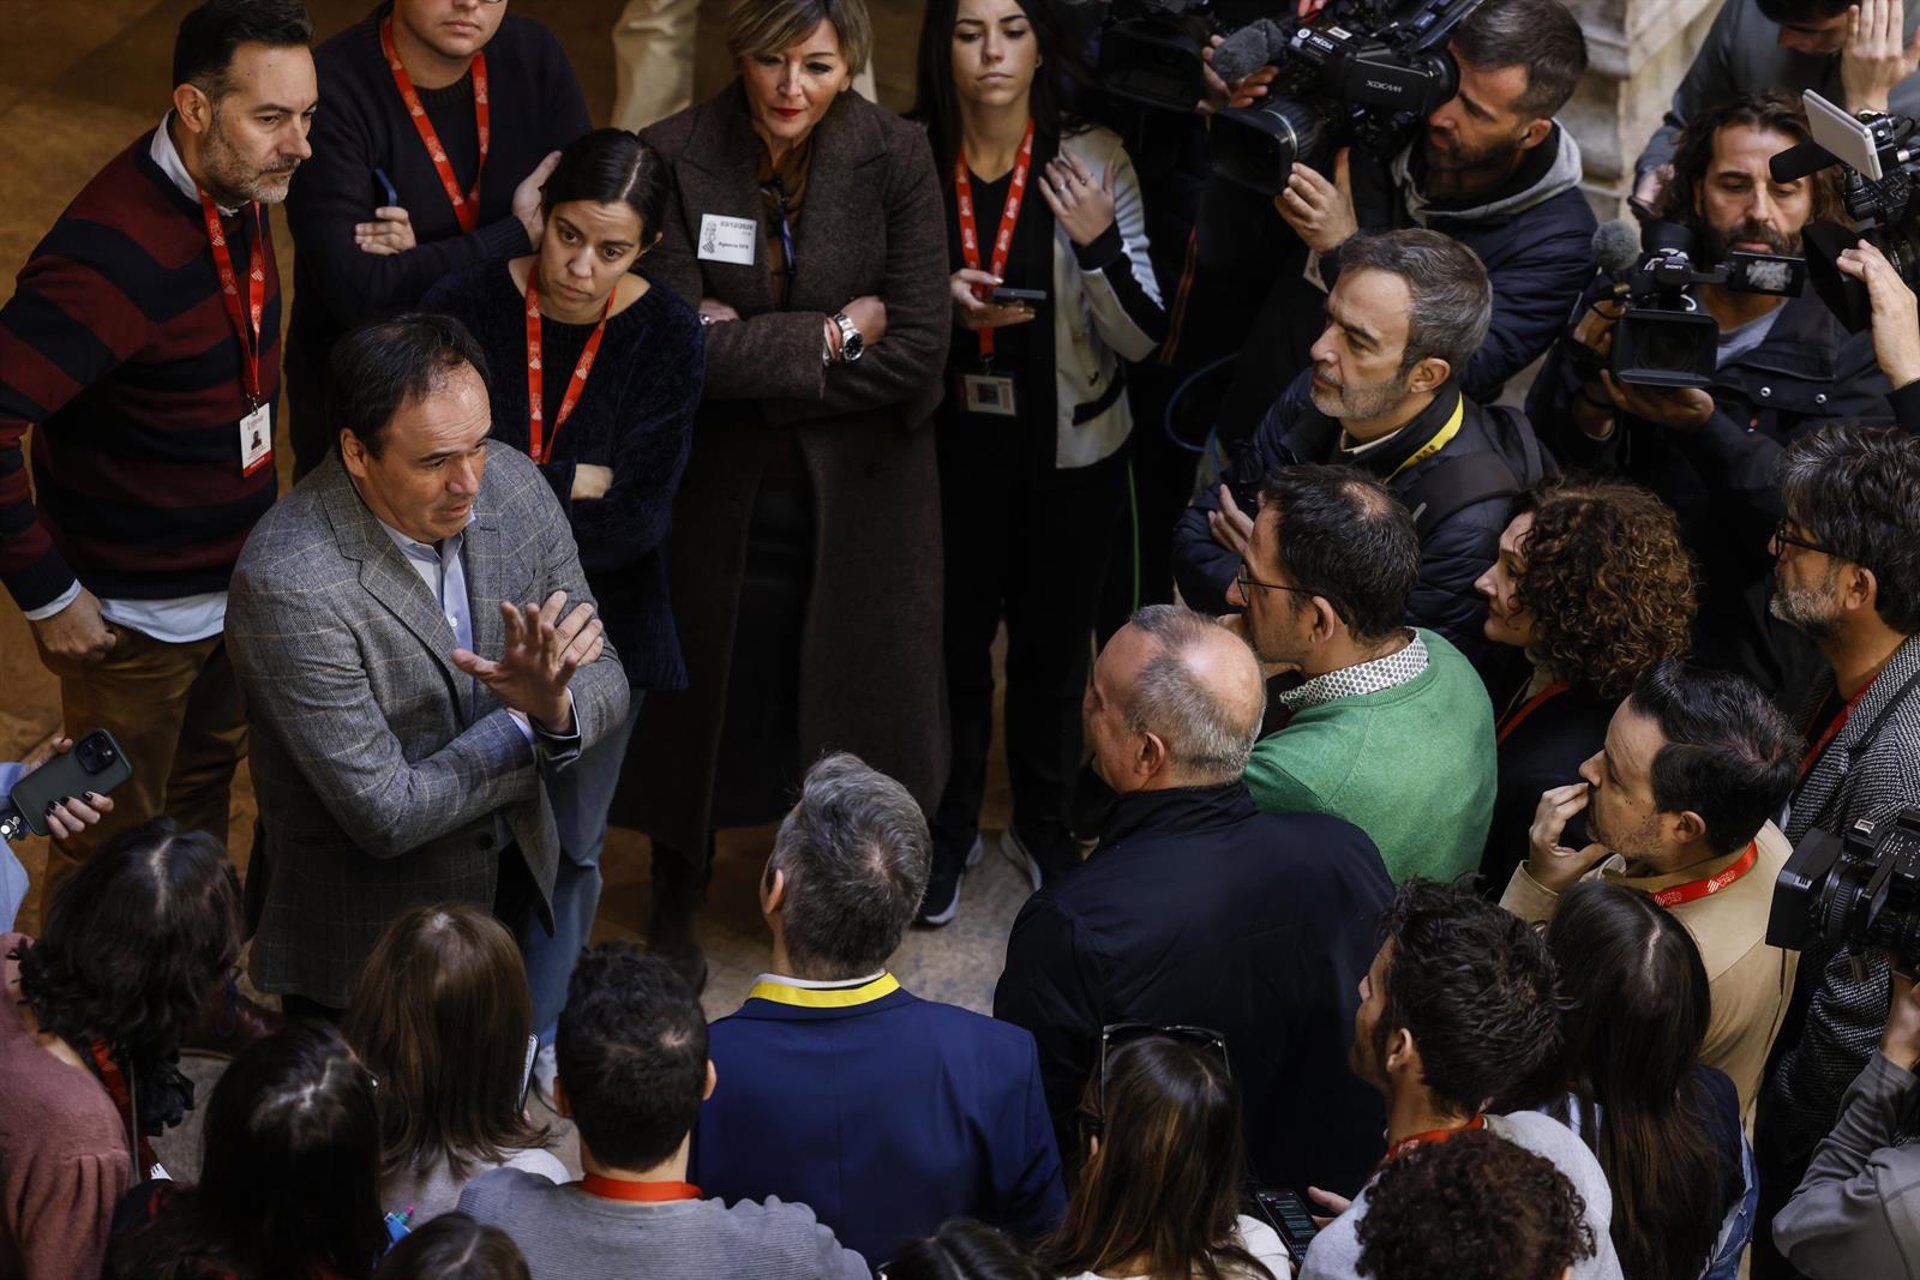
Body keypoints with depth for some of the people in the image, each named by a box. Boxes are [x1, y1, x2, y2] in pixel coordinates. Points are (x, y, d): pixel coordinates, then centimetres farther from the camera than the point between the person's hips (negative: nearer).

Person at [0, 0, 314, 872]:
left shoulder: (239, 193, -6)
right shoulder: (117, 252, -34)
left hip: (237, 582, 8)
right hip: (136, 616, -8)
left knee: (205, 796, 28)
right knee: (113, 846, 11)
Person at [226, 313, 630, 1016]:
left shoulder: (513, 484, -12)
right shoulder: (287, 584, -31)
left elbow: (604, 678, -5)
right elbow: (386, 816, -29)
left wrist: (557, 704, -28)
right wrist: (528, 721, -21)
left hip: (515, 885, 7)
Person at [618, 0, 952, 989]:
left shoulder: (894, 156, -12)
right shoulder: (676, 157, -13)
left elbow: (918, 355, -17)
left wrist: (753, 352, -17)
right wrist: (833, 336, -18)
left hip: (856, 491, 0)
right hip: (715, 489, 0)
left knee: (850, 706, 12)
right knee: (702, 700, 14)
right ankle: (676, 911, 39)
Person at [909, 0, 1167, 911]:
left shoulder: (1092, 162, -11)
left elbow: (1141, 338, -9)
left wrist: (1098, 248, -27)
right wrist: (939, 300, -20)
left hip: (1067, 452, 0)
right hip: (947, 447, 0)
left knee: (1052, 644, 14)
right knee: (951, 640, 9)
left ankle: (1043, 821, 37)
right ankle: (949, 826, 32)